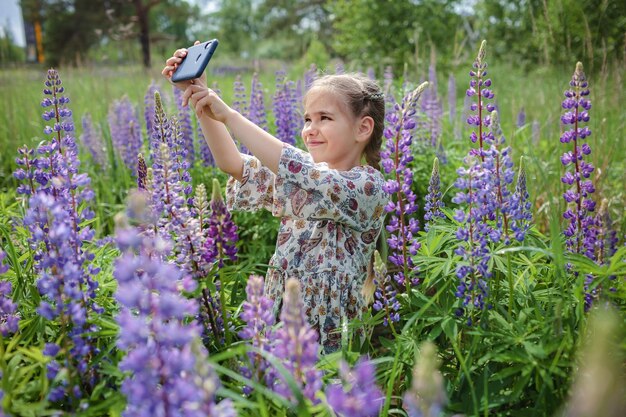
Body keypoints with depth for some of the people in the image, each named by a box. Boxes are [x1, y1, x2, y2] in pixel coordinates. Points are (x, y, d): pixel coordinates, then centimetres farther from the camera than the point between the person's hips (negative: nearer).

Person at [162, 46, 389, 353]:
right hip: (277, 328, 3)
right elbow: (233, 164, 2)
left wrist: (228, 115, -25)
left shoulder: (369, 186, -11)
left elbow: (298, 172, -27)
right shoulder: (303, 177, 9)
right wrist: (200, 96, -7)